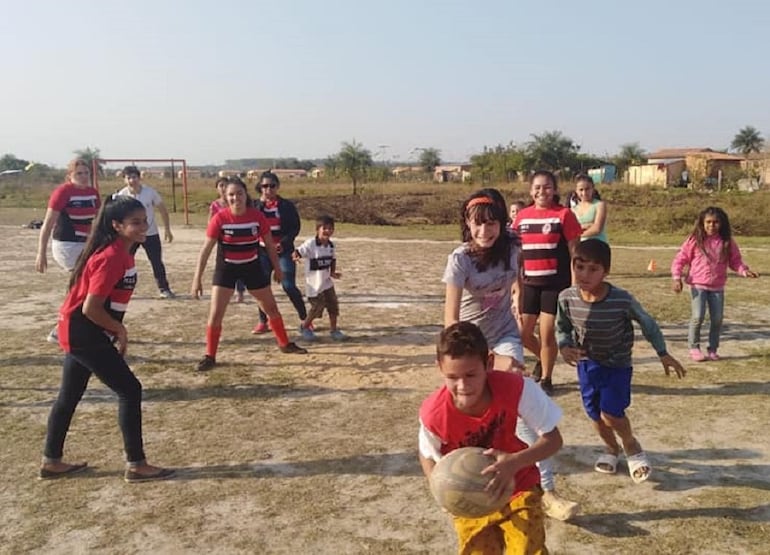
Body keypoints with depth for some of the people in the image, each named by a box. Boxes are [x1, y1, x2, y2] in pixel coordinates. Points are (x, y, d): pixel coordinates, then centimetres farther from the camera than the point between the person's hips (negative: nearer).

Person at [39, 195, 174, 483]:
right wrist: (120, 331, -11)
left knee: (69, 396, 18)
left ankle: (51, 461, 32)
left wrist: (116, 332, 11)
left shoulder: (121, 252, 6)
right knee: (130, 390, -6)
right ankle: (136, 465, 3)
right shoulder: (111, 257, -23)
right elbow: (91, 308, -25)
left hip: (79, 333, 10)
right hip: (84, 334, -10)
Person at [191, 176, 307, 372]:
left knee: (271, 307, 11)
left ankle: (285, 343, 32)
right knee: (215, 314, -8)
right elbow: (206, 249, -15)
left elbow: (269, 244, 1)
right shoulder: (220, 219, -19)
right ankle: (210, 356, 6)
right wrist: (197, 279, -17)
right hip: (226, 268, -2)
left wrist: (277, 268, 8)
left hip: (252, 266, 2)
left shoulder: (257, 216, -14)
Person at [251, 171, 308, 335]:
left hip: (284, 251, -3)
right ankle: (263, 321, 17)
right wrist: (261, 204, -15)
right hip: (263, 251, 3)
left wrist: (284, 243, -19)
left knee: (289, 286, -8)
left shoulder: (287, 205, -1)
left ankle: (304, 319, 6)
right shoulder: (255, 205, 5)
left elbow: (295, 227, -4)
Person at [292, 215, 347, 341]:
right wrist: (296, 257, -45)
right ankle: (305, 327, 24)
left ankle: (333, 330, 21)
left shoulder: (330, 245, 3)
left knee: (333, 306, 6)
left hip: (327, 282, 7)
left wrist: (333, 272, 1)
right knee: (317, 307, -1)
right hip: (314, 283, -6)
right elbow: (298, 251, -23)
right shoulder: (311, 244, -18)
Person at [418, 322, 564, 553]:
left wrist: (515, 462, -36)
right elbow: (427, 457, -4)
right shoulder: (434, 413, -26)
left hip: (517, 487, 0)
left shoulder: (515, 388, -28)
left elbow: (553, 439, -19)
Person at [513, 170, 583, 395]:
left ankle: (545, 379, 20)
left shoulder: (564, 214, -6)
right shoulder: (522, 216, 5)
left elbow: (575, 252, -5)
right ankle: (542, 358, 37)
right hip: (529, 283, 4)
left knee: (547, 333, -1)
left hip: (555, 283, -4)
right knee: (521, 333, 5)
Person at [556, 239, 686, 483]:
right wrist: (564, 347, -21)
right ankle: (611, 448, 44)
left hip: (617, 364, -3)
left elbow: (647, 323, -8)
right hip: (587, 364, 3)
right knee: (595, 414, 13)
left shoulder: (622, 300, -26)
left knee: (610, 414, -13)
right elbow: (562, 328, -1)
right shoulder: (567, 298, -19)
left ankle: (631, 446, 20)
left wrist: (663, 354, -4)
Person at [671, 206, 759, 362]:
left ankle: (712, 349, 21)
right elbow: (680, 259, -4)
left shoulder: (727, 242, 1)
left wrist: (744, 271, -13)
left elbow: (735, 261, 7)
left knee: (717, 319, 5)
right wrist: (677, 278, -13)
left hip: (718, 287, 3)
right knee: (698, 316, -12)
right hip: (698, 285, -3)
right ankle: (694, 348, 7)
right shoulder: (695, 240, -7)